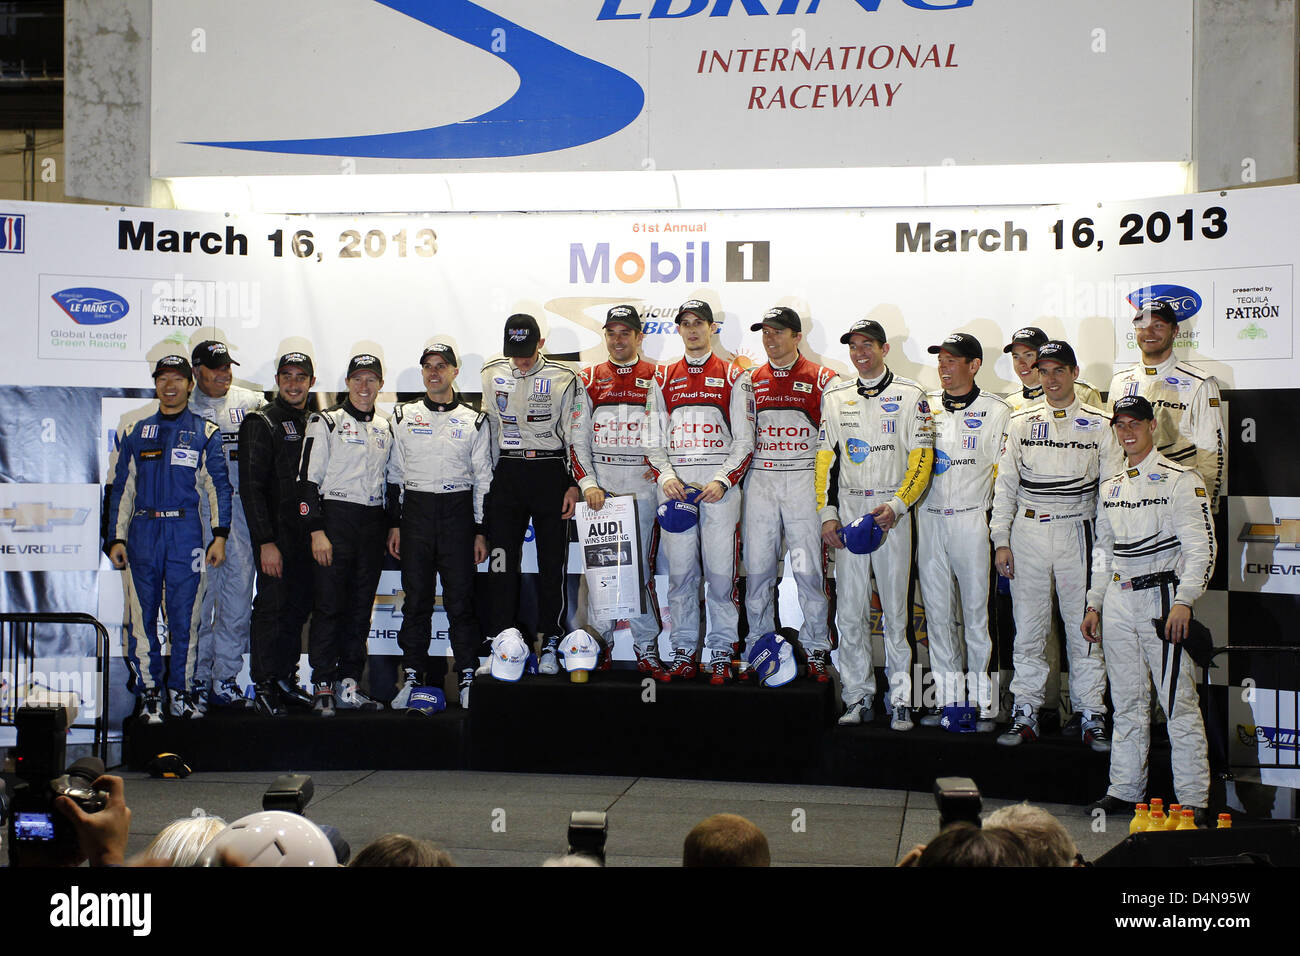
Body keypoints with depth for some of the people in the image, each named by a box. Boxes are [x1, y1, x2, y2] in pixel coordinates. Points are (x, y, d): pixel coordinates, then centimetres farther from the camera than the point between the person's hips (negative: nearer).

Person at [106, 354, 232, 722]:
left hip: (186, 532, -2)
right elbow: (122, 487, 14)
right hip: (143, 531, 2)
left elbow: (219, 486, 5)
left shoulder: (205, 432, 8)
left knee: (185, 616, 0)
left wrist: (220, 536, -3)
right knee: (142, 616, 0)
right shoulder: (137, 432, 14)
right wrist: (116, 538, 8)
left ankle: (181, 692, 10)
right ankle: (149, 693, 9)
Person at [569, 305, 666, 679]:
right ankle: (599, 646, 9)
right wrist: (587, 484, -4)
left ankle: (647, 651, 5)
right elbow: (578, 438, 7)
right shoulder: (589, 379, 10)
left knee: (641, 567, -1)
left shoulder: (656, 377, 6)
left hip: (643, 488, -1)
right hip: (600, 487, 1)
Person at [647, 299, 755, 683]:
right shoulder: (664, 377, 15)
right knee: (680, 571, 2)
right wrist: (665, 475, -3)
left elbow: (744, 439, 2)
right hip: (675, 485, 2)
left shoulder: (733, 376, 6)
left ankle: (721, 653, 3)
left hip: (719, 485, -2)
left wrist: (722, 480, -11)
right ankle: (683, 650, 10)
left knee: (720, 572, -4)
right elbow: (655, 438, 14)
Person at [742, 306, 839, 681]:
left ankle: (816, 650, 5)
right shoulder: (750, 380, 12)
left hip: (803, 482, -3)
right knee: (757, 568, 4)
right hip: (760, 482, 3)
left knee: (809, 570, -5)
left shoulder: (821, 379, 2)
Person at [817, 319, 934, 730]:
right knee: (849, 611, 1)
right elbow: (826, 458, 12)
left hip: (893, 513, -3)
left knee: (895, 610, -2)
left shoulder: (909, 395, 2)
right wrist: (827, 512, 1)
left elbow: (921, 458, -4)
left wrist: (896, 506, -16)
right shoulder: (835, 398, 13)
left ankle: (901, 700, 5)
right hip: (848, 511, 3)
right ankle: (858, 696, 10)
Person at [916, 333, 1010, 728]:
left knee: (976, 609, -2)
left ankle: (983, 702, 5)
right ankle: (948, 698, 14)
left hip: (972, 520, -4)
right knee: (937, 610, 6)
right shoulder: (924, 407, 11)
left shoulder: (997, 411, 1)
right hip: (928, 518, 4)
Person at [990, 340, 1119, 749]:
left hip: (1075, 532, -1)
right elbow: (1005, 483, 8)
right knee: (1028, 627, 5)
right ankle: (1025, 713, 14)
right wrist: (1001, 540, 2)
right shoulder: (1021, 422, 8)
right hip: (1027, 532, 1)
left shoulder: (1098, 424, 4)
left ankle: (1091, 717, 9)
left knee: (1084, 627, 0)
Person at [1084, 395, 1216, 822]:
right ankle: (1124, 791, 19)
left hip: (1161, 598, -6)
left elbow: (1201, 549, -10)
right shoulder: (1111, 487, 15)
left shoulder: (1181, 480, -5)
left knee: (1179, 702, -7)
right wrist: (1094, 604, 17)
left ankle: (1193, 800, -2)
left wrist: (1183, 603, -20)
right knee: (1127, 702, 11)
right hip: (1117, 600, 6)